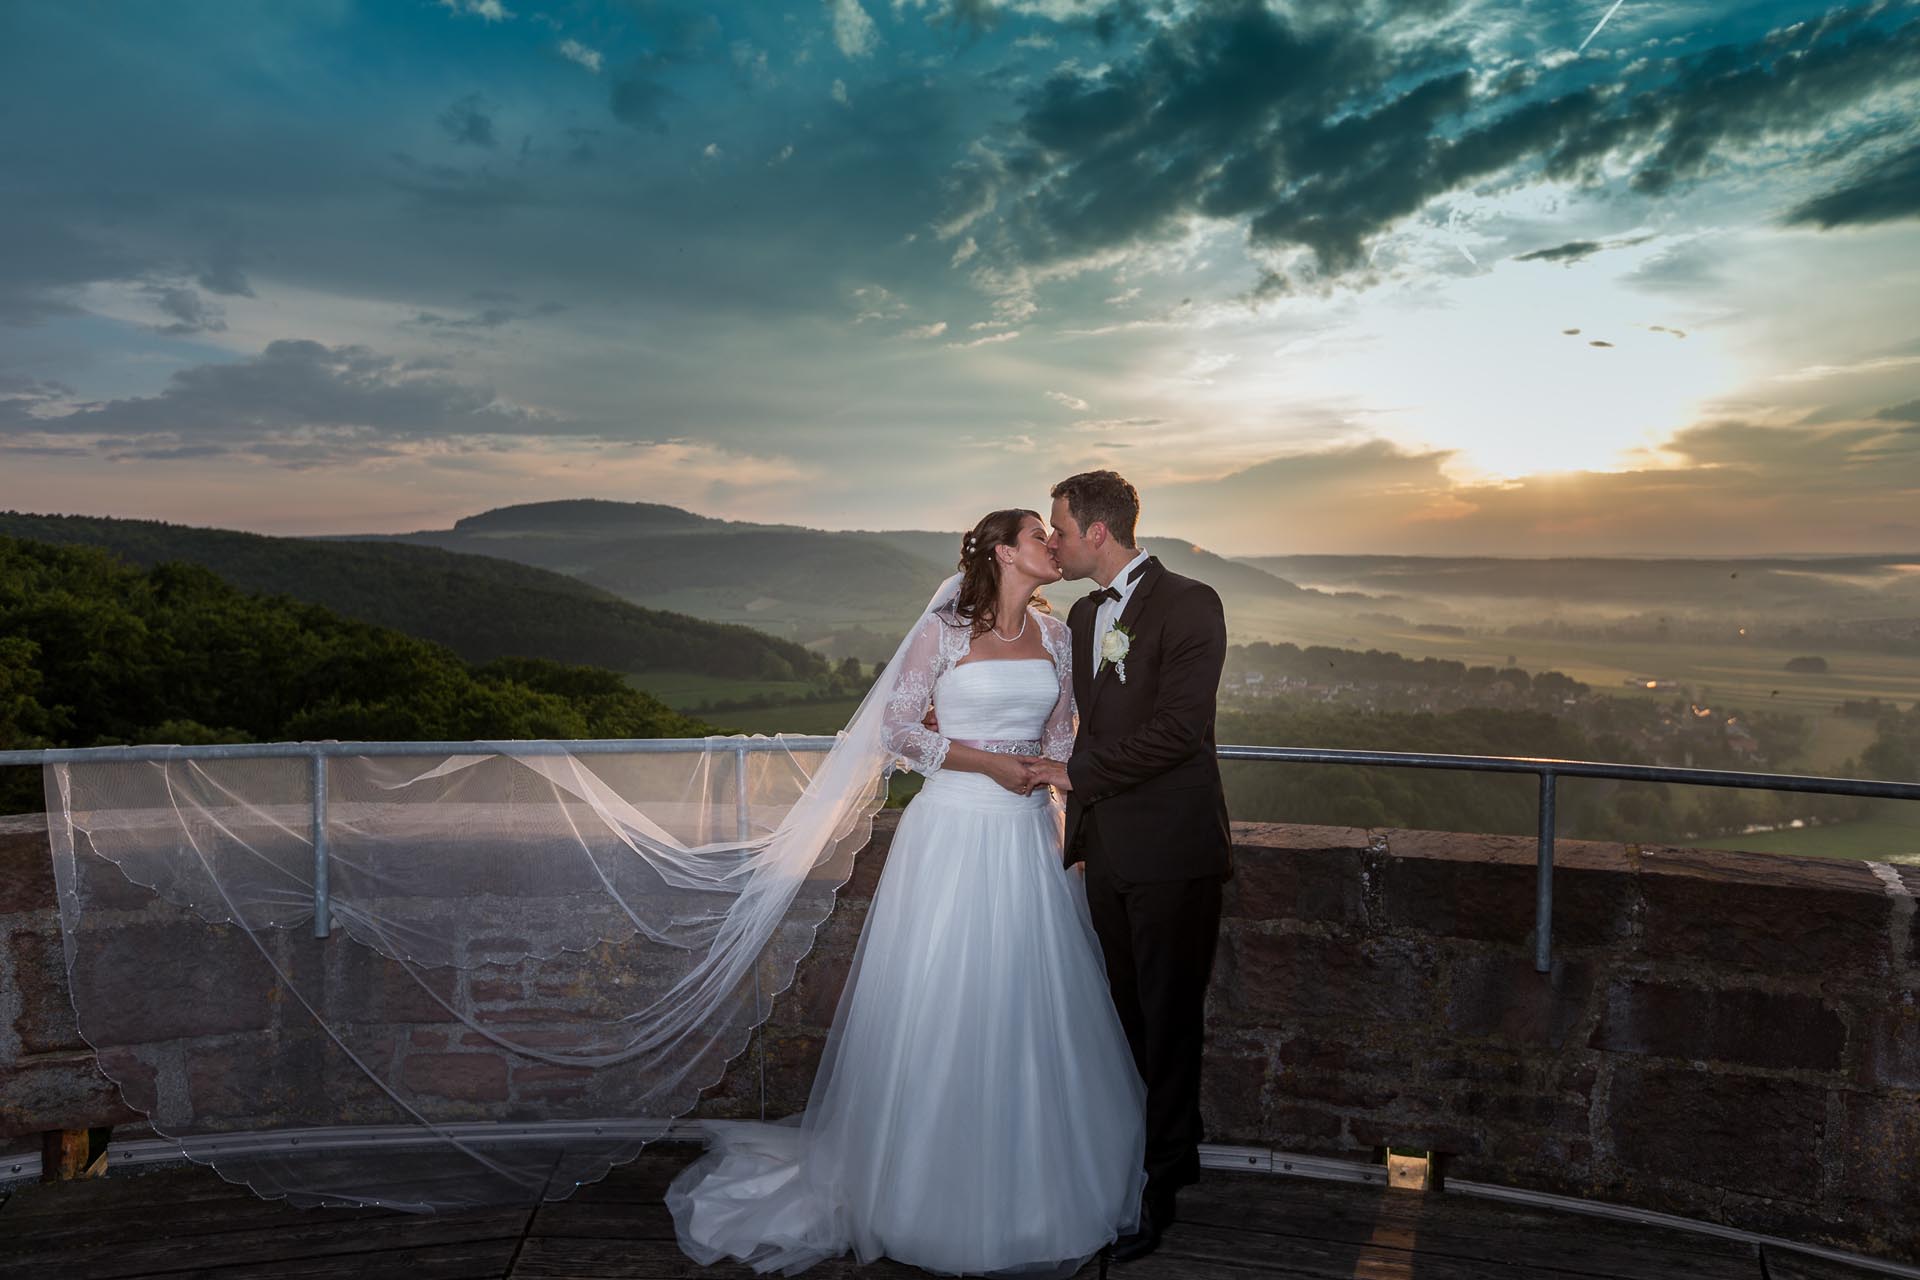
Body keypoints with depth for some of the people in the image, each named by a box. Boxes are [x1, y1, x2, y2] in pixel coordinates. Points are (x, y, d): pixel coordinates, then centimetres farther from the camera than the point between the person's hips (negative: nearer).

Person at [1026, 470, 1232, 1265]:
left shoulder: (1188, 605, -12)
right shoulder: (1083, 616, 13)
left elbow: (1177, 727, -21)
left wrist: (1078, 774, -14)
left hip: (1171, 850, -7)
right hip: (1108, 849, 7)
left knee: (1168, 1020, 6)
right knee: (1130, 1015, 15)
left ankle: (1161, 1184, 21)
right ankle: (1170, 1148, 33)